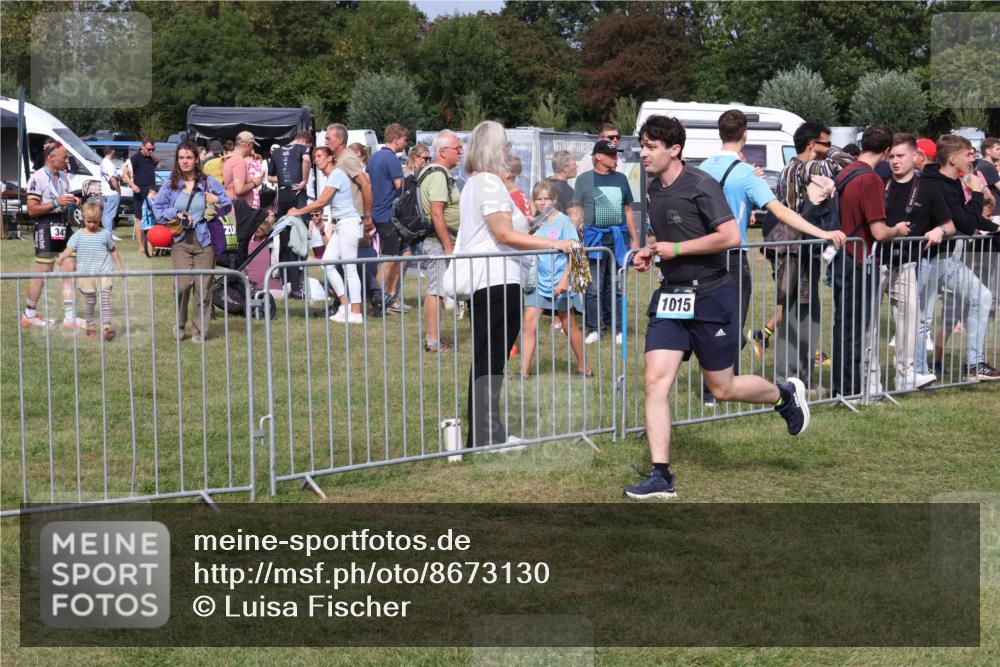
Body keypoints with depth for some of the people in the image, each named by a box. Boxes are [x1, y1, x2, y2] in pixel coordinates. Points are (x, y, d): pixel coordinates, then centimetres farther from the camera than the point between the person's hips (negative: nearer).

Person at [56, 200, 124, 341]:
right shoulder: (78, 235, 2)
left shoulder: (105, 234, 5)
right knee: (89, 301, 8)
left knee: (105, 299, -12)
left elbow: (113, 251, 14)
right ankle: (90, 327, 20)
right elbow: (69, 248, -11)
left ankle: (106, 327, -18)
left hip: (103, 272, 0)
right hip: (85, 274, 1)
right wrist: (62, 257, -32)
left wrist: (120, 268, 14)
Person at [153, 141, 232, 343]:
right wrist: (175, 214, -5)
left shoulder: (209, 183, 7)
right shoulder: (170, 185, 8)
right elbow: (158, 209, 11)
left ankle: (200, 330, 7)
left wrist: (218, 201, -10)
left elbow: (228, 206, 12)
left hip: (204, 241, 0)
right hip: (181, 241, 0)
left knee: (203, 286, -3)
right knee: (183, 283, -14)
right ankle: (179, 325, 6)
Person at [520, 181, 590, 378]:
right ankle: (524, 371, -8)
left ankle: (583, 366, 23)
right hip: (539, 281, 4)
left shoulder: (563, 221, -6)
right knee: (529, 323, -8)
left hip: (559, 283, -4)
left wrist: (565, 279, -19)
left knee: (569, 325, 7)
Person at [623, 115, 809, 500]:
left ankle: (785, 395, 34)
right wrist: (649, 252, 8)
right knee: (655, 382, -7)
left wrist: (676, 249, -19)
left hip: (710, 297, -7)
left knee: (722, 388, 4)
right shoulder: (654, 190, 10)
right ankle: (660, 476, -4)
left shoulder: (700, 186, -14)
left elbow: (731, 237, -22)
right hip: (670, 297, 7)